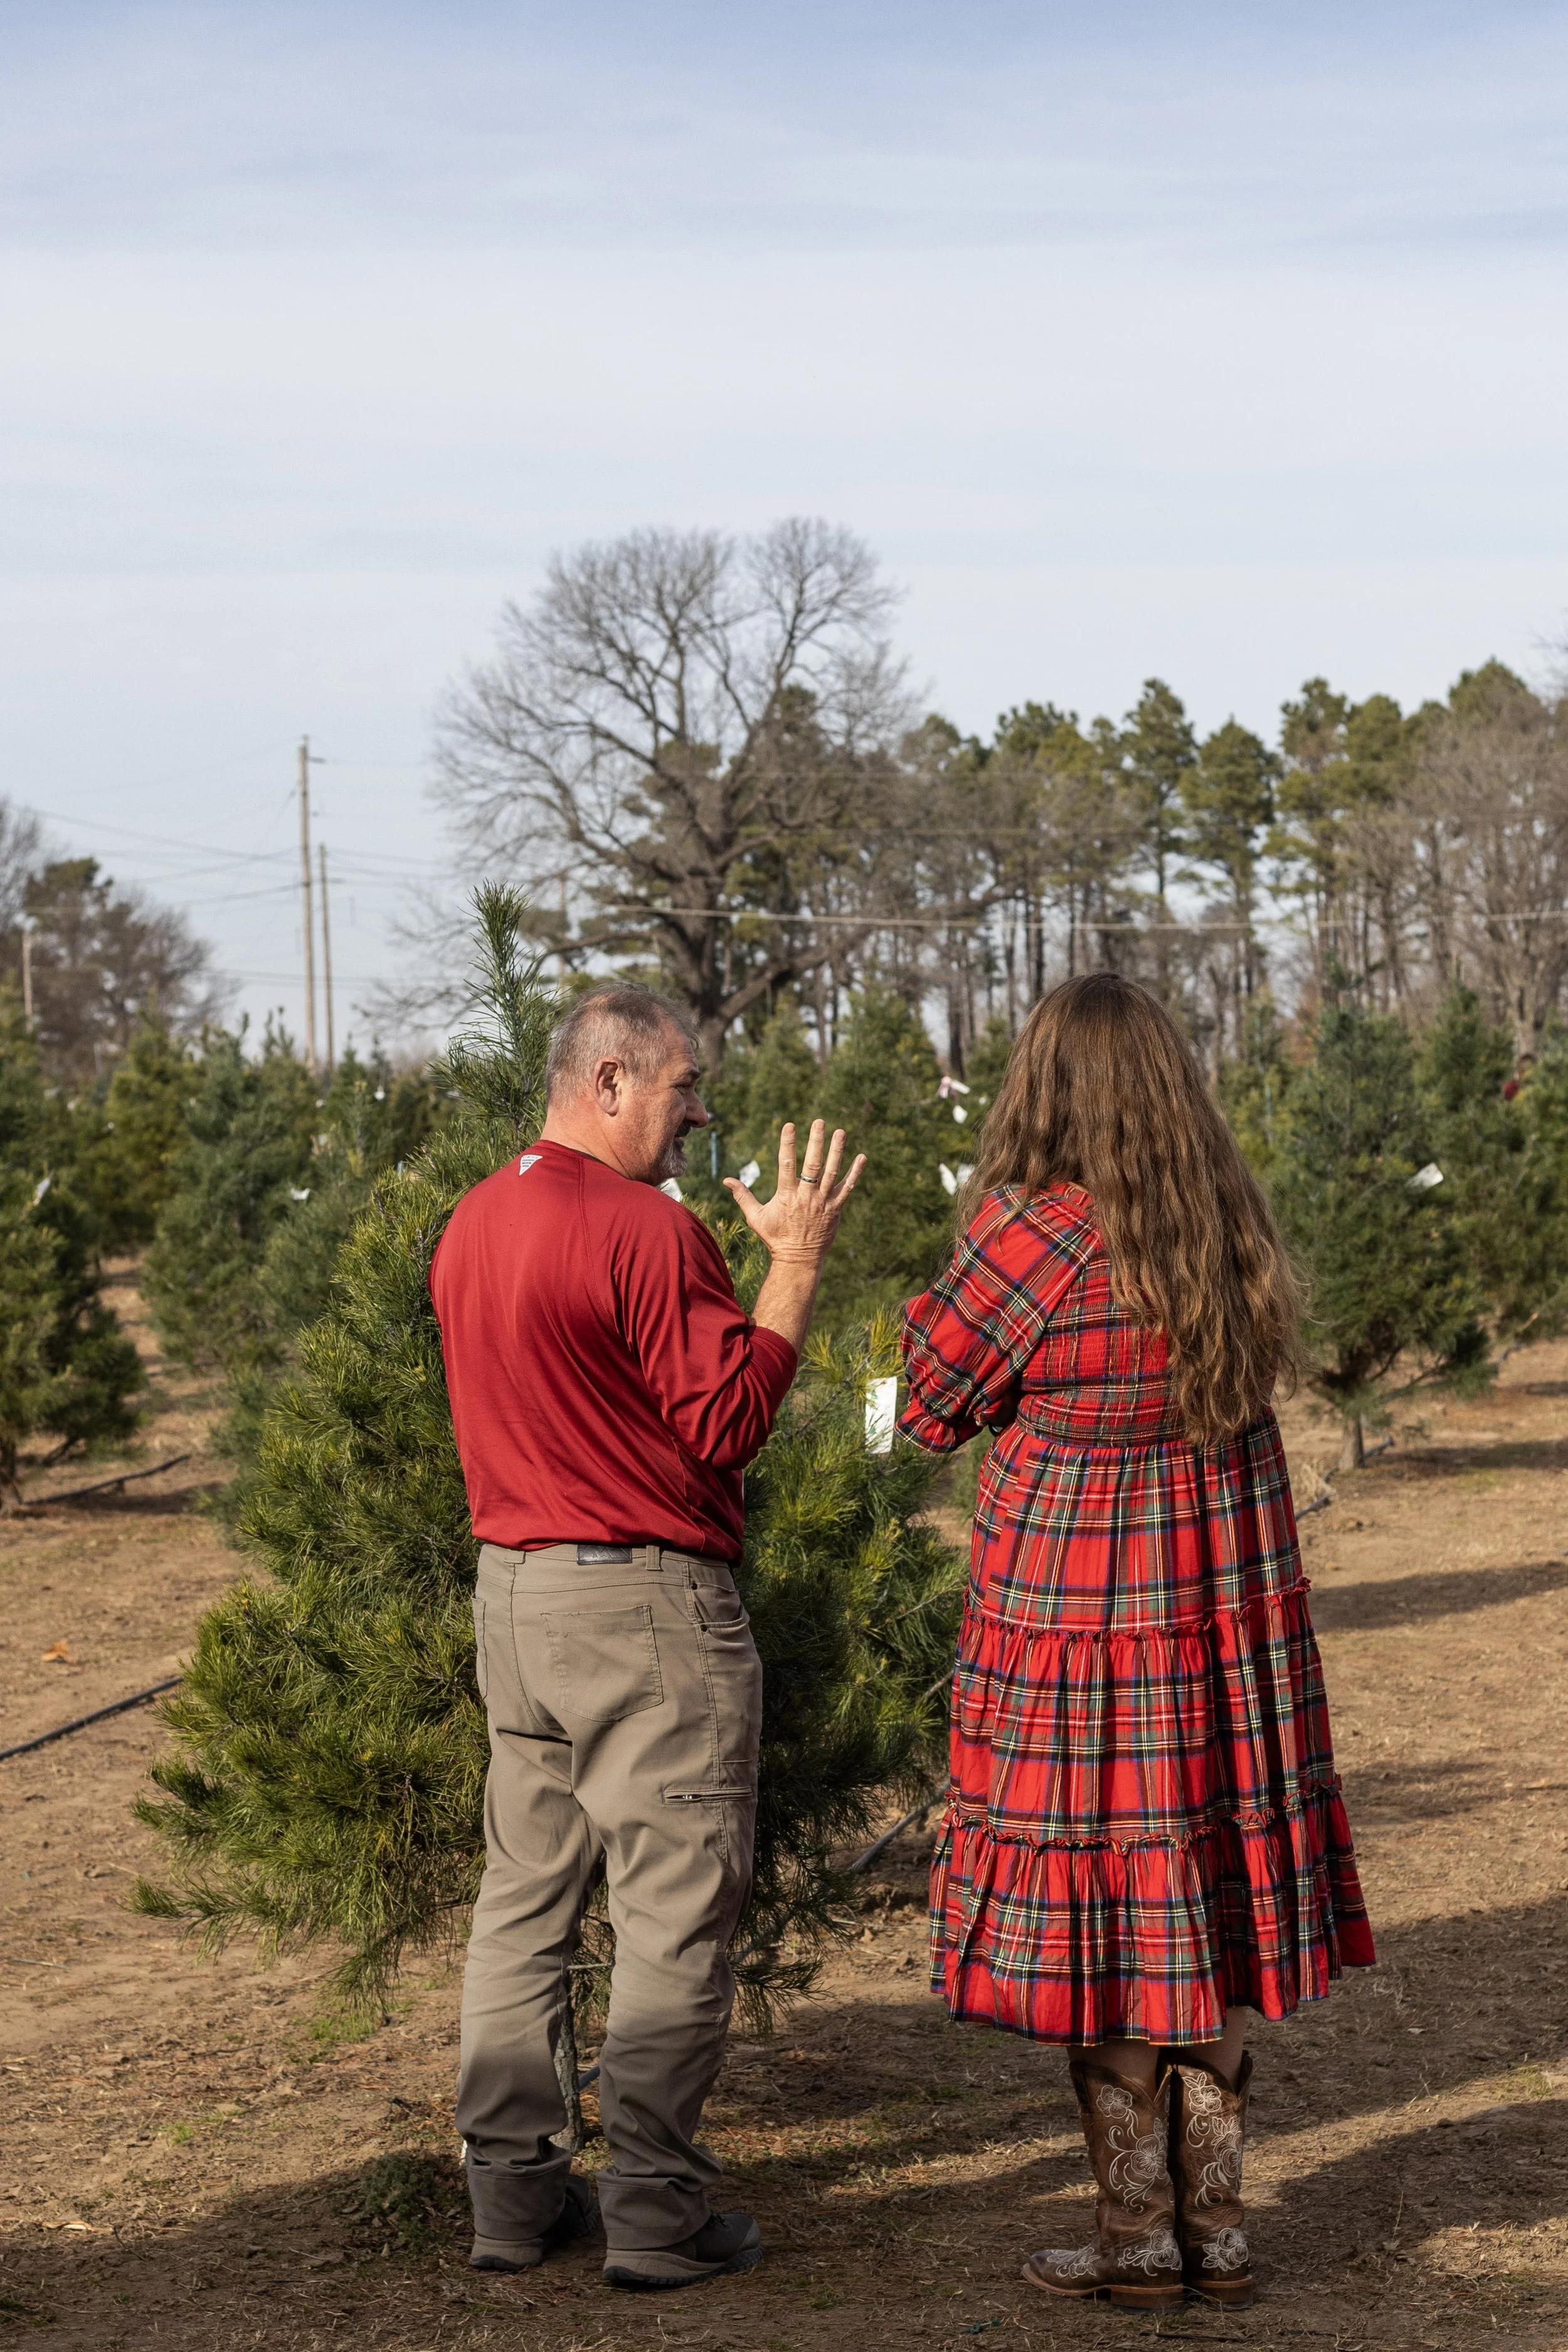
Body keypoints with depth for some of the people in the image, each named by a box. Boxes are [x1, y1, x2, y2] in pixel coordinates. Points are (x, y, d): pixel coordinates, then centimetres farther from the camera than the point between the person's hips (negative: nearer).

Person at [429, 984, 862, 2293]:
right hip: (646, 1604, -8)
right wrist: (797, 1263, -11)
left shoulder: (472, 1225, 10)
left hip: (512, 1590, 8)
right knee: (673, 1914, -1)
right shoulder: (646, 1228, -17)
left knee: (526, 1898, 14)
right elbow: (729, 1421, -17)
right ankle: (659, 2216, 3)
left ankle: (512, 2192, 19)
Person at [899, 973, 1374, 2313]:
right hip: (1232, 1630, 6)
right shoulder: (1235, 1232, 1)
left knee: (1097, 1930, 6)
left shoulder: (1033, 1236, -18)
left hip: (1080, 1640, -6)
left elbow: (933, 1409, -6)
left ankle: (1140, 2243, 14)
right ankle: (1218, 2231, 21)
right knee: (1203, 1925, 14)